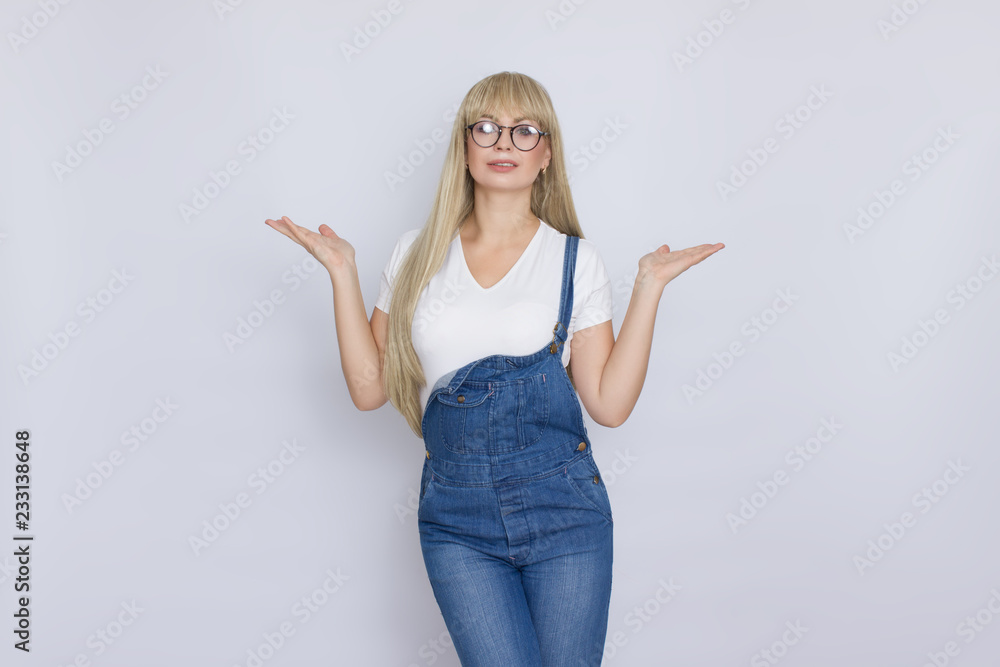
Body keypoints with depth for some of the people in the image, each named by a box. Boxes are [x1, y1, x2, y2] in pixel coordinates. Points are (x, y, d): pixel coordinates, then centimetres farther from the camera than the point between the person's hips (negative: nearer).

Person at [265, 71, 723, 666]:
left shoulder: (576, 260, 1)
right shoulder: (419, 255, 5)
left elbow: (610, 404, -3)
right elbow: (369, 388, 2)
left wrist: (650, 287, -7)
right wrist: (342, 272, -2)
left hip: (564, 510, 0)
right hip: (456, 515, 0)